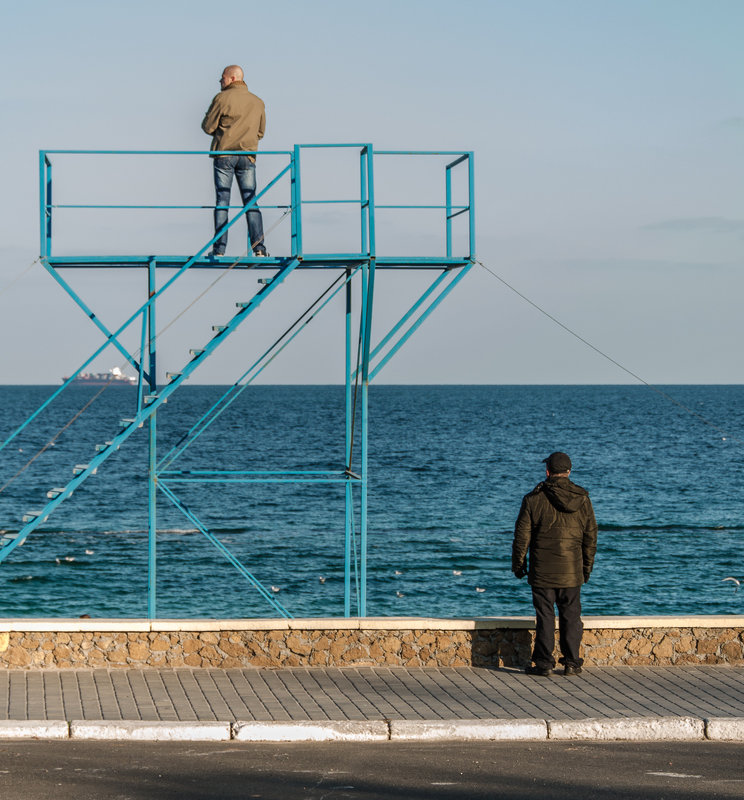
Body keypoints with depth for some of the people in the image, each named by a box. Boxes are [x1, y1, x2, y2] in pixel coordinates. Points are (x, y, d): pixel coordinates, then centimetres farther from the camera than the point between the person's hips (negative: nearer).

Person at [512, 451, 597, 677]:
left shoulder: (534, 499, -7)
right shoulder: (582, 499, 2)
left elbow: (522, 535, -4)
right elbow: (591, 536, 7)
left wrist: (518, 564, 8)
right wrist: (587, 567, 17)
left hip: (542, 571, -2)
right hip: (572, 572, 2)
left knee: (545, 616, 2)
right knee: (571, 616, 10)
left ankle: (544, 663, 3)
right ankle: (571, 663, 11)